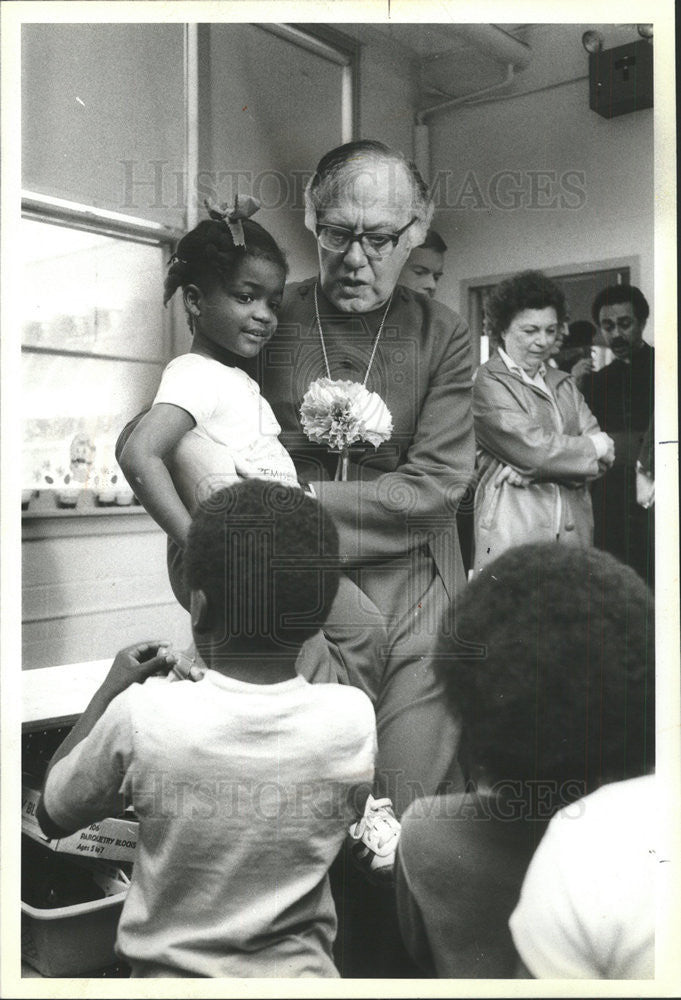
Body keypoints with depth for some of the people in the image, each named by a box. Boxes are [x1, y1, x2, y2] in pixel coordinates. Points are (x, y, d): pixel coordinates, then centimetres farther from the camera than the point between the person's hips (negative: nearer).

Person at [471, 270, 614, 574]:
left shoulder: (564, 384, 19)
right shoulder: (487, 382, -3)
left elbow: (605, 453, 9)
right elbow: (534, 447, -14)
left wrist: (533, 470, -10)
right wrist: (593, 448, 4)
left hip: (573, 530, 6)